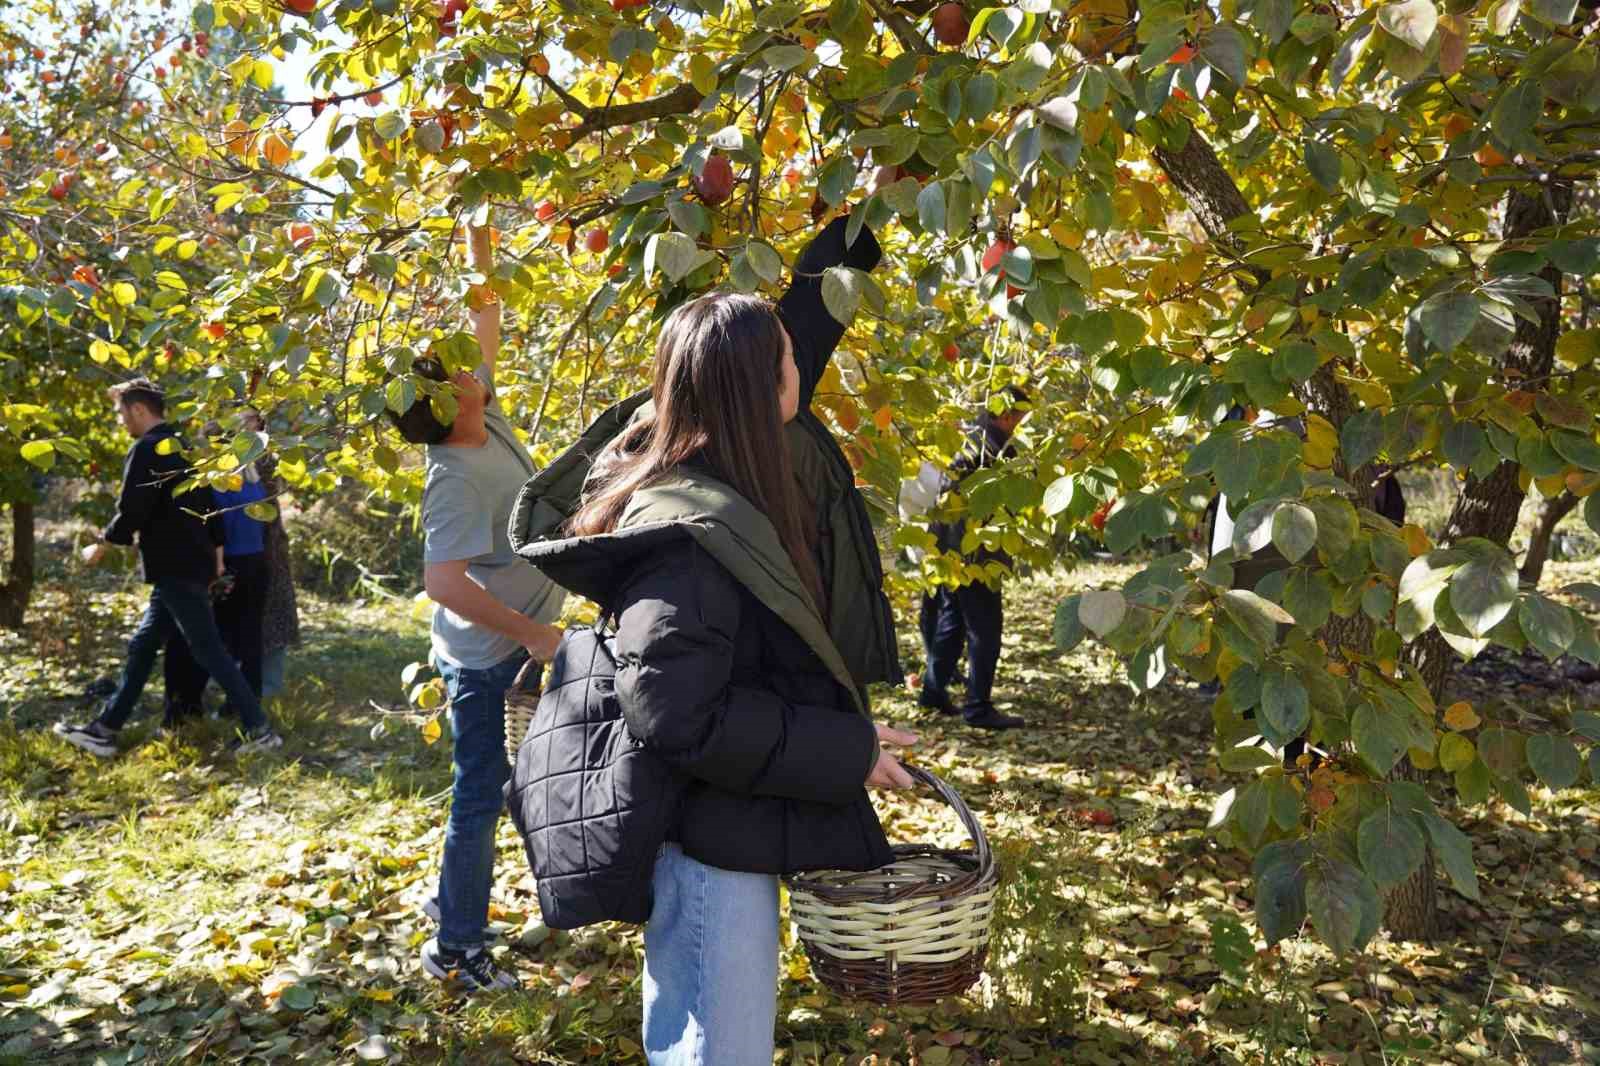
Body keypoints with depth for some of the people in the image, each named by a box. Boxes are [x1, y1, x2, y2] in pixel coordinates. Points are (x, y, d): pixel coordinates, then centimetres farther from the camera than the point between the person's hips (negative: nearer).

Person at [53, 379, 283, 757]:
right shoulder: (182, 447, 15)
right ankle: (105, 730, 21)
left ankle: (259, 730, -7)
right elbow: (209, 503, 18)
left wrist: (102, 545, 0)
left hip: (174, 570, -10)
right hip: (192, 565, 10)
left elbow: (131, 512, -16)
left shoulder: (146, 450, -13)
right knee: (141, 647, 14)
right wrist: (216, 551, 21)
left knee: (209, 651, -8)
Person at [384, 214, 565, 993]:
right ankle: (454, 949, 13)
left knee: (485, 789, 21)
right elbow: (443, 580, -34)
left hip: (513, 650, 9)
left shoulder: (487, 422, -1)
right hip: (487, 658, -9)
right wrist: (531, 632, -29)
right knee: (480, 797, 1)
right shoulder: (456, 478, -25)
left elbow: (485, 329, 10)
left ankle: (453, 899, 37)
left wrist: (480, 258, 6)